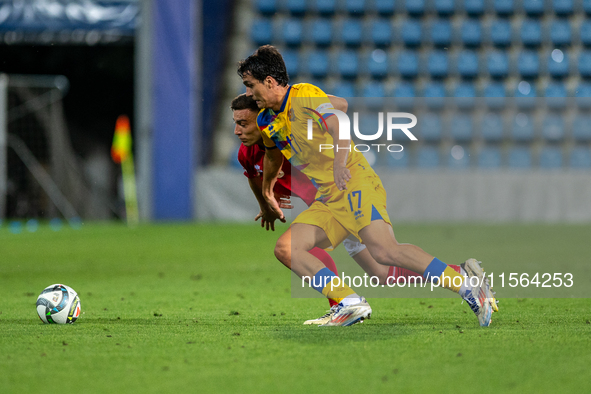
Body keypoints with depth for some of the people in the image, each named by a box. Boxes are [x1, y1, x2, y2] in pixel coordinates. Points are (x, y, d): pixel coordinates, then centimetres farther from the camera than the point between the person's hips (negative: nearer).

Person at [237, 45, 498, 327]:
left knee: (385, 251, -27)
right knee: (285, 249, -10)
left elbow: (338, 125, -25)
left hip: (354, 184, -8)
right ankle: (350, 303, -15)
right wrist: (267, 198, 48)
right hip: (327, 198, 8)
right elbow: (273, 156, 37)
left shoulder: (305, 96, -8)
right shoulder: (267, 121, 16)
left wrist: (339, 162, -43)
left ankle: (466, 284, -25)